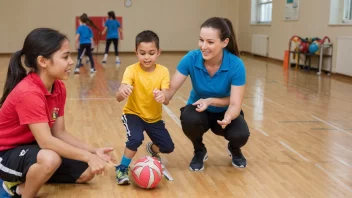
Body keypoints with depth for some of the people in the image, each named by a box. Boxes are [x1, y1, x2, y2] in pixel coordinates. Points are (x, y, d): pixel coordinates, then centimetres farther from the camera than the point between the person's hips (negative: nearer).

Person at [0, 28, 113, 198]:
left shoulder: (58, 88, -3)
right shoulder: (28, 93, -30)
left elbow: (59, 133, -3)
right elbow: (46, 141, -34)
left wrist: (93, 151, -13)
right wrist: (88, 156, -34)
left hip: (31, 146, 9)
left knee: (86, 172, 3)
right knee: (50, 159, -39)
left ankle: (21, 184, 10)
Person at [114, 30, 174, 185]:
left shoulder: (163, 71, -14)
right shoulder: (132, 70, -20)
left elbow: (166, 99, -26)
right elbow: (118, 98, -33)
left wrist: (163, 97, -50)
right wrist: (123, 92, -57)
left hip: (154, 117, 3)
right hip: (133, 113, -3)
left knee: (168, 147, -3)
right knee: (136, 138, -31)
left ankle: (152, 149, 33)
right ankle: (122, 169, -8)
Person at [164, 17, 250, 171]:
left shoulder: (236, 65, -26)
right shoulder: (191, 59, -24)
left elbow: (235, 104, -26)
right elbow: (170, 90, -23)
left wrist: (210, 100, -46)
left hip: (223, 112, 0)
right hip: (199, 111, 1)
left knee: (241, 135, -30)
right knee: (189, 119, -35)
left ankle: (234, 149, 11)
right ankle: (199, 152, 0)